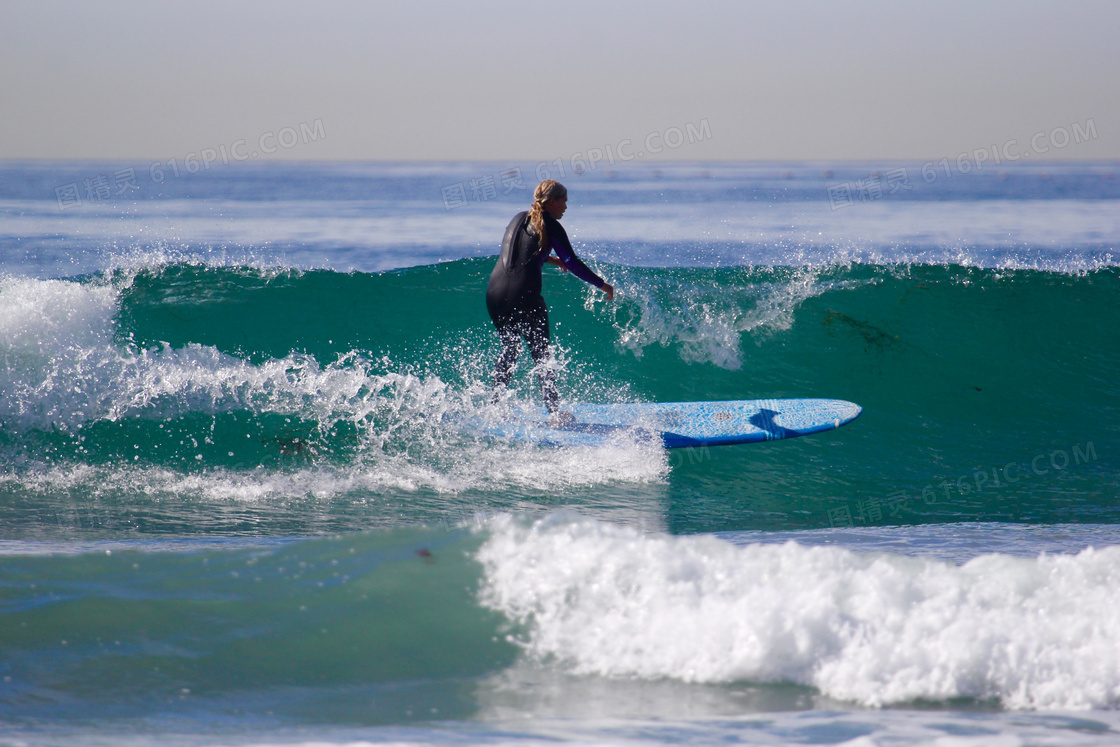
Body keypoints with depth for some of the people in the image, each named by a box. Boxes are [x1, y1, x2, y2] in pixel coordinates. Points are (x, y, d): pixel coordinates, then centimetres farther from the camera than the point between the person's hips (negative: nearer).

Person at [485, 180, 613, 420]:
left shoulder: (518, 219, 18)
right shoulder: (550, 226, -2)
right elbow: (572, 263, -9)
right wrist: (601, 284, -2)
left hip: (495, 292, 6)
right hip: (524, 296, -6)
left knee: (508, 351, 22)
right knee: (541, 355, 6)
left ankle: (495, 406, 17)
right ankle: (554, 411, 5)